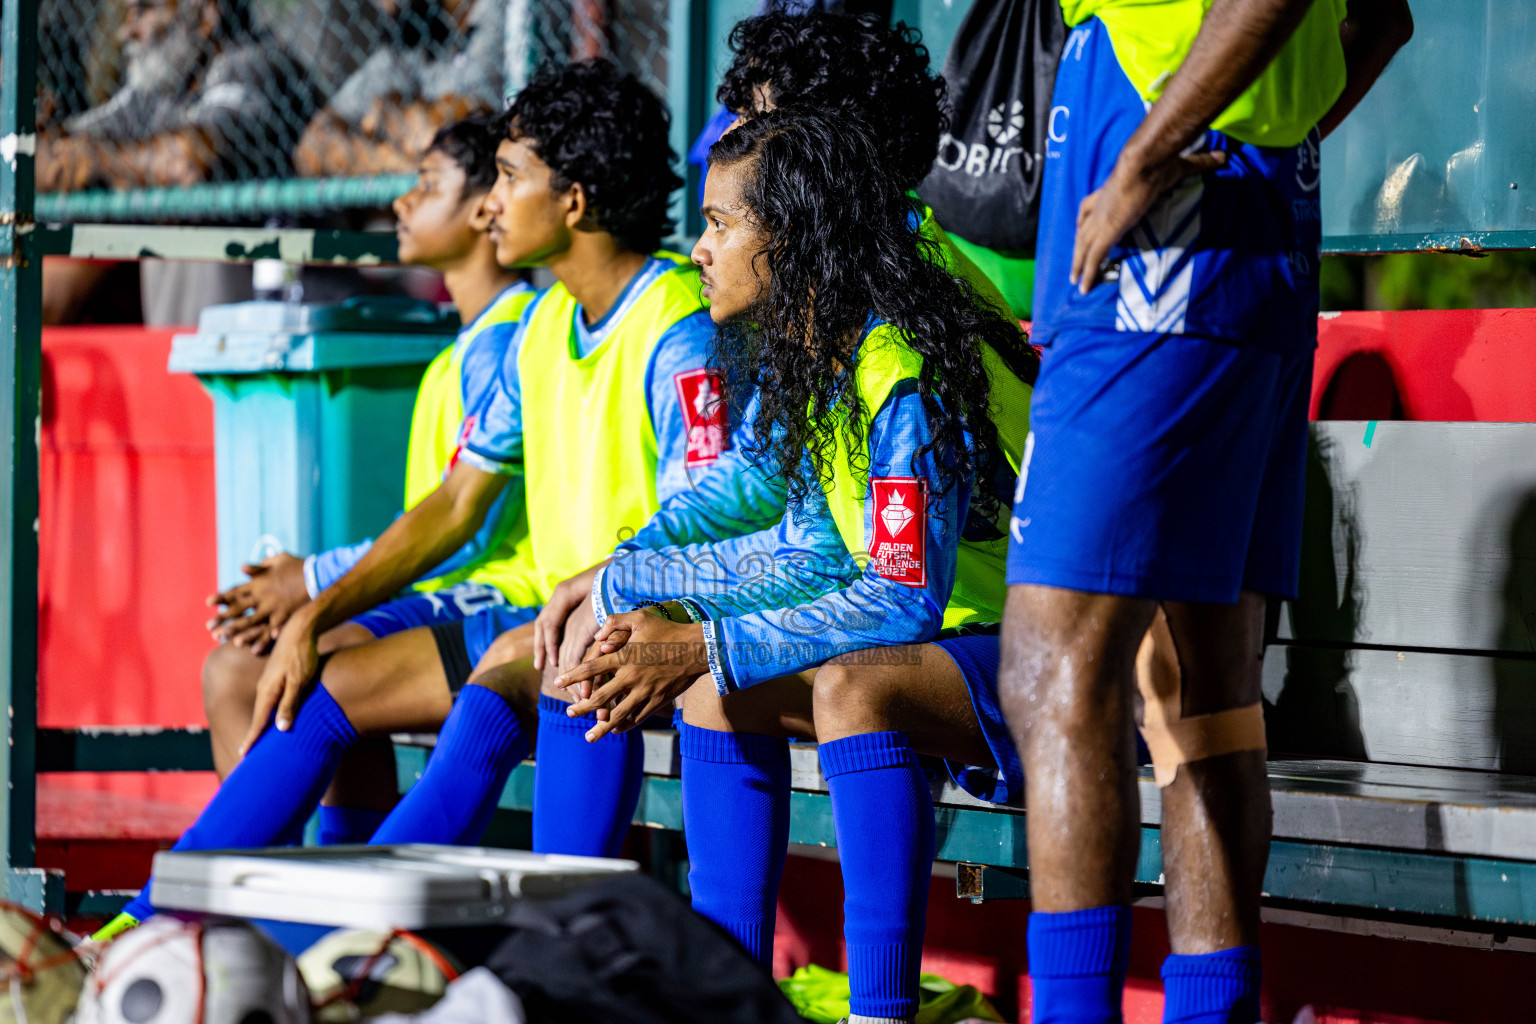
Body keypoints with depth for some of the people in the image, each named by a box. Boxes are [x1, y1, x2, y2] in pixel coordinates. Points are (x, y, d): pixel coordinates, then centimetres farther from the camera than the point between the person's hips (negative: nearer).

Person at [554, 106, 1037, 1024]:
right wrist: (662, 607, -1)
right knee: (719, 689, 4)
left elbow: (904, 602, -27)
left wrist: (705, 650, -25)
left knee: (853, 687, -33)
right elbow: (819, 550, 12)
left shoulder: (908, 378, -23)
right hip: (956, 637, 10)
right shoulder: (810, 362, 6)